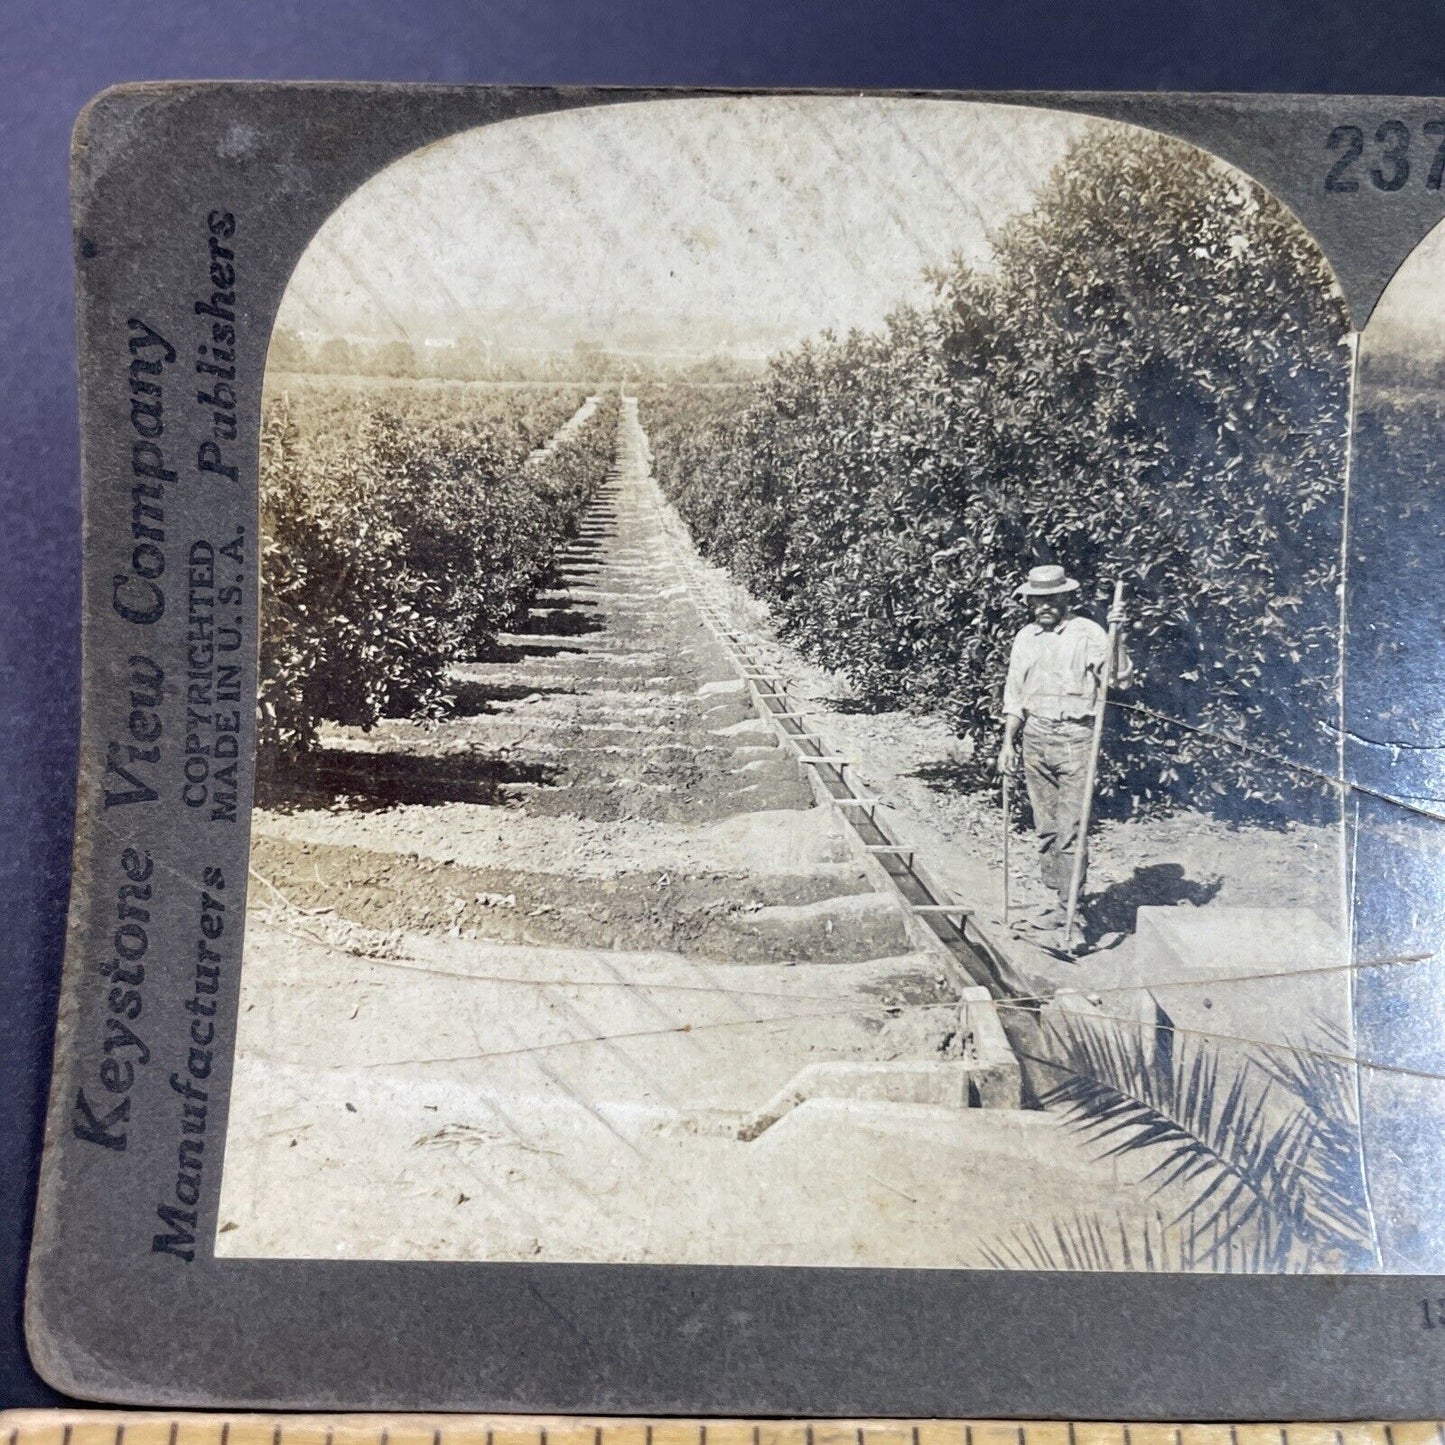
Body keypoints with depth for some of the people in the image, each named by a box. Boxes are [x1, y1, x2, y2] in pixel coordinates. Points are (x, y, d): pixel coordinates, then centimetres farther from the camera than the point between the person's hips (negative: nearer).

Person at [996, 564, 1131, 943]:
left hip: (1075, 739, -5)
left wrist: (1117, 637, -22)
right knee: (1046, 827, 10)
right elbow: (1014, 698, 18)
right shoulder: (1025, 638, 13)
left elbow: (1119, 679, -11)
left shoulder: (1088, 633, -3)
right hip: (1035, 740, 5)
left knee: (1071, 829, -6)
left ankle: (1069, 910, 0)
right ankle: (1056, 898, 20)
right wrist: (1007, 743, 13)